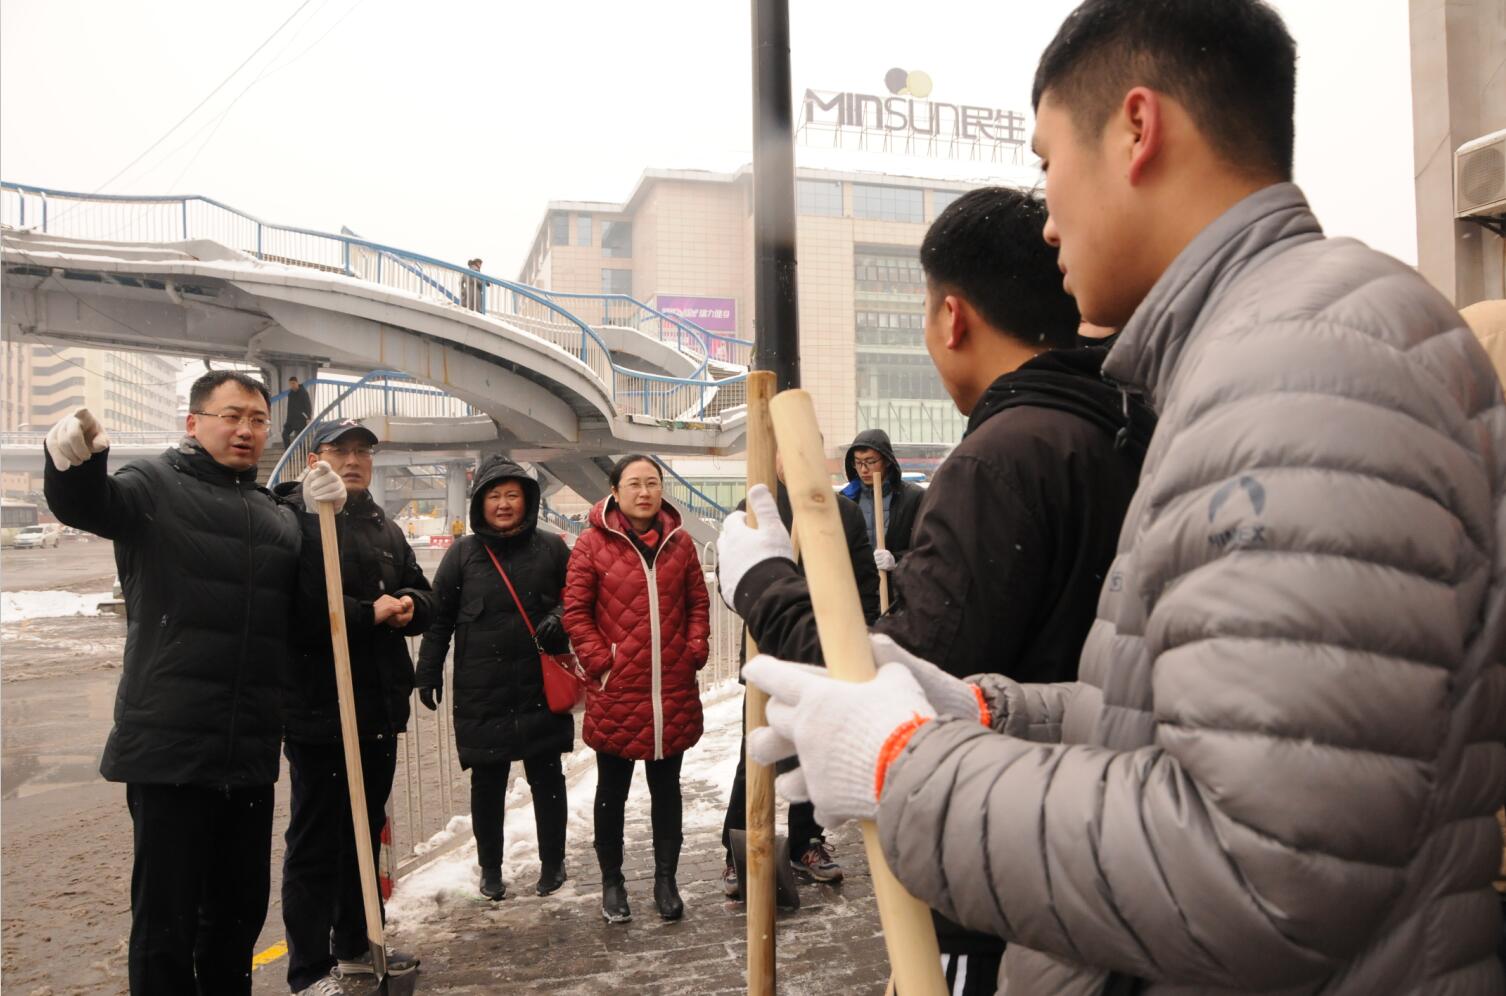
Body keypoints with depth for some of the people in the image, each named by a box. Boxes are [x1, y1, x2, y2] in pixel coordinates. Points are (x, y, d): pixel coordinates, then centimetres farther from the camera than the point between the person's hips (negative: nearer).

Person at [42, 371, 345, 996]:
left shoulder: (278, 516, 17)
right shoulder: (156, 485, 0)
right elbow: (85, 504, -20)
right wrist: (75, 459, -43)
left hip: (250, 753, 6)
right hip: (169, 746, -5)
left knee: (242, 906, 17)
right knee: (167, 918, 0)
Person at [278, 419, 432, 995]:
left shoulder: (384, 528, 15)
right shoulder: (293, 522, -11)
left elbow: (421, 594, 15)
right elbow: (298, 610, -23)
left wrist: (408, 605, -7)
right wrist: (370, 613, -18)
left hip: (380, 708, 8)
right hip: (320, 710, -8)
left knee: (366, 832, 19)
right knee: (317, 842, 2)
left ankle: (355, 945, 35)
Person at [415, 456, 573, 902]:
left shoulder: (551, 548, 2)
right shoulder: (463, 554, 2)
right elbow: (439, 617, 6)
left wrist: (560, 619, -10)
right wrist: (428, 671, 2)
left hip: (542, 689, 0)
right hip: (482, 693, 0)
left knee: (547, 779, 10)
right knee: (487, 783, 10)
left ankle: (552, 862, 28)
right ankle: (490, 868, 28)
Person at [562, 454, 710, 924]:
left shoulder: (679, 542, 5)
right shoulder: (593, 543, -6)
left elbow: (698, 602, 11)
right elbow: (575, 612, -5)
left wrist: (696, 650, 0)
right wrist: (600, 660, -11)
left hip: (673, 692, 3)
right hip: (615, 692, -3)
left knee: (666, 788, 15)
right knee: (612, 791, 13)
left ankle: (666, 879, 29)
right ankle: (612, 881, 30)